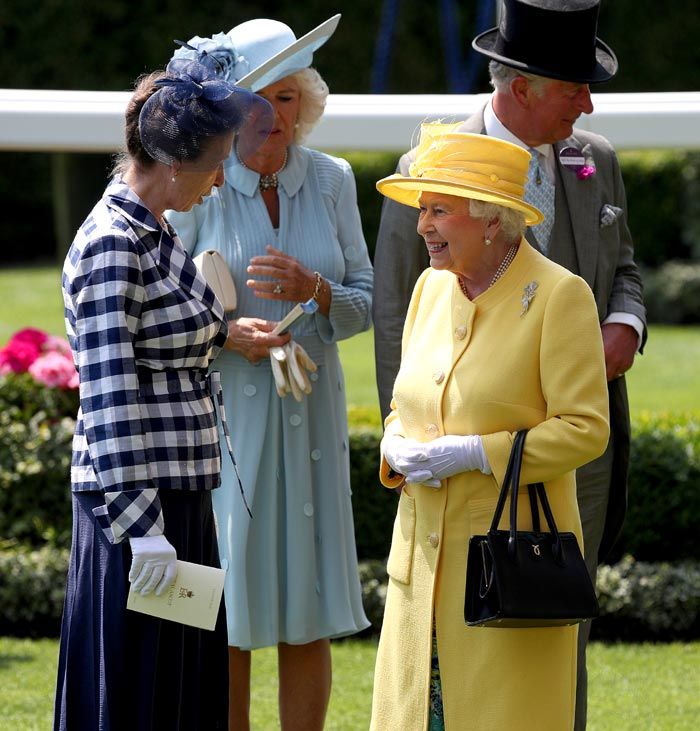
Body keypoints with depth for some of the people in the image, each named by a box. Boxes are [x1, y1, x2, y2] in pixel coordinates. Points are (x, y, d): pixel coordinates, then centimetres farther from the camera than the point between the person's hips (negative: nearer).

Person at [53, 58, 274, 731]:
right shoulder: (110, 245, -17)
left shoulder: (156, 232, 12)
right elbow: (110, 398, -21)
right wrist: (142, 526, -23)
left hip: (179, 499, 10)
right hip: (133, 501, -10)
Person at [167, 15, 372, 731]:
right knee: (225, 620, -1)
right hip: (221, 412, -3)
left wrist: (315, 291, -13)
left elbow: (365, 301, 8)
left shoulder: (331, 180, 5)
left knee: (309, 616, 6)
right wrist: (226, 332, -19)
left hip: (309, 412, 3)